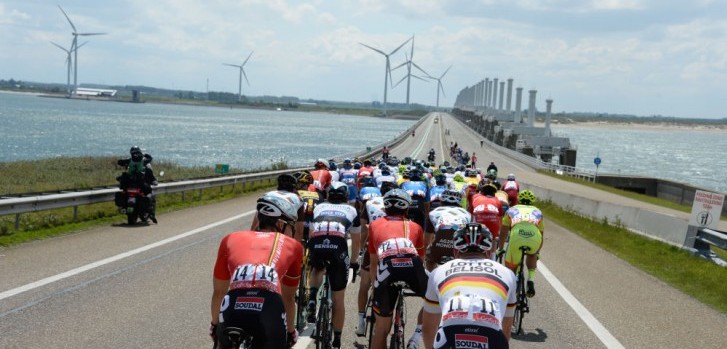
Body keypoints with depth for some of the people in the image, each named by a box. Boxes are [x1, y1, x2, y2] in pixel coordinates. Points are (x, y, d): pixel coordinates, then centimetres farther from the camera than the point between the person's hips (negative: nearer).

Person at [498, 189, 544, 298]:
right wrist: (537, 252, 56)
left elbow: (503, 232, 38)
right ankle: (531, 279, 17)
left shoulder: (512, 210, 33)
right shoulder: (537, 212, 36)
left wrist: (500, 249, 51)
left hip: (516, 236, -1)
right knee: (532, 254, 34)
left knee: (511, 267, 19)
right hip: (534, 236, 1)